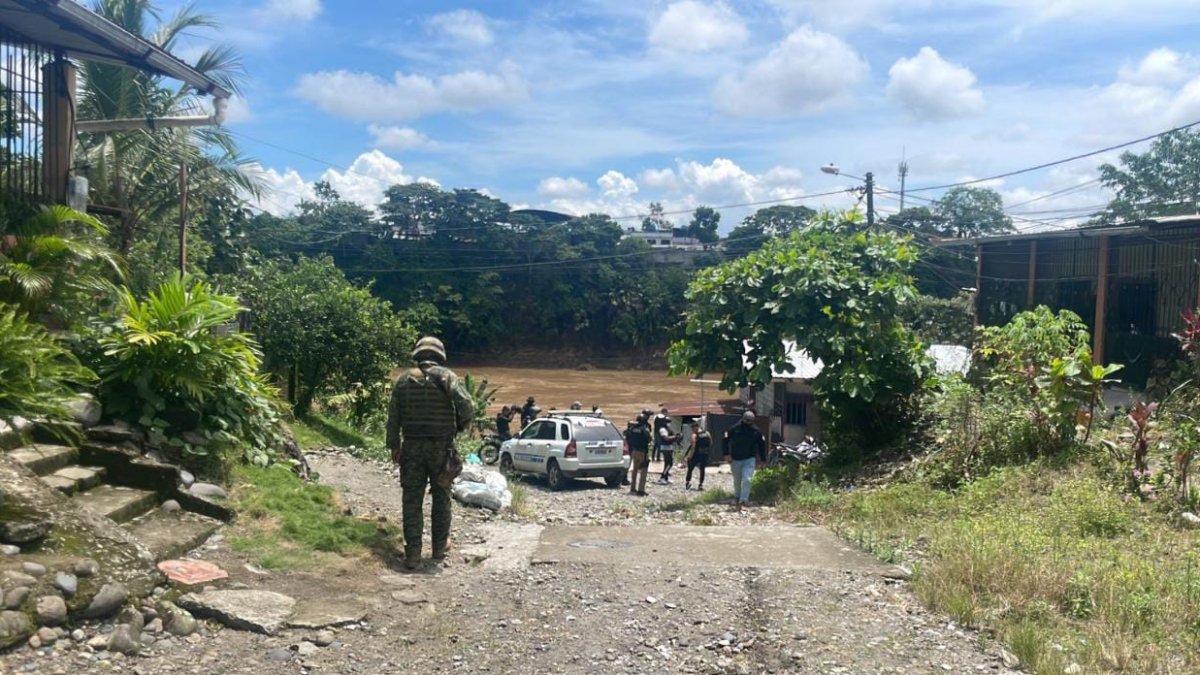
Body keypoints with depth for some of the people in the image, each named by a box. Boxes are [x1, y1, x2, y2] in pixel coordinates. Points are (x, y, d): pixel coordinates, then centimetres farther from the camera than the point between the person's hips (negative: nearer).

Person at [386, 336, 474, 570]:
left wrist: (394, 446, 14)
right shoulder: (446, 376, -5)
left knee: (411, 500, 5)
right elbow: (467, 407, -16)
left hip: (412, 447, 2)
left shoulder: (404, 379, 4)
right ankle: (439, 547, 22)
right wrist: (458, 426, 4)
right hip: (441, 446, -1)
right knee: (441, 498, 13)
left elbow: (393, 416, 5)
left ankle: (413, 553, 4)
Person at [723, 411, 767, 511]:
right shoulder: (735, 429, -7)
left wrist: (762, 459, 10)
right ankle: (737, 497, 36)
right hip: (735, 460, 0)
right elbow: (726, 440, 0)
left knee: (747, 480, -16)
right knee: (737, 481, 13)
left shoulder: (756, 431, -1)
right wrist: (727, 454, -9)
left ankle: (743, 500, -20)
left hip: (750, 460, 0)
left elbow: (762, 444, 11)